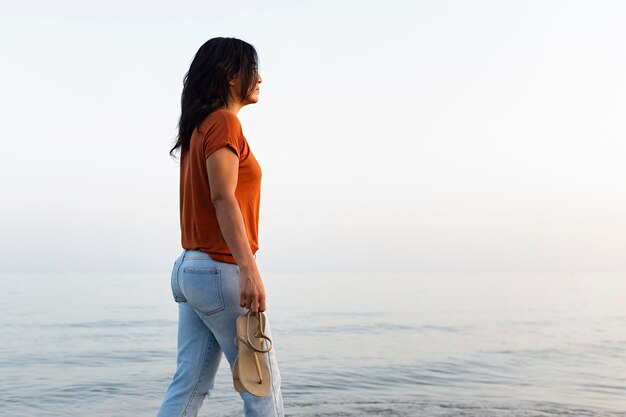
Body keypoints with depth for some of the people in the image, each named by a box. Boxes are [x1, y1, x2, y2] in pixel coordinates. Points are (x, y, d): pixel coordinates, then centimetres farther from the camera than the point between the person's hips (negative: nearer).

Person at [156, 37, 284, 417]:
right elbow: (223, 198, -20)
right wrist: (249, 269, -25)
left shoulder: (199, 127, 17)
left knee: (190, 387, 9)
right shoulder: (223, 121, -10)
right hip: (221, 270, -9)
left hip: (190, 268, 9)